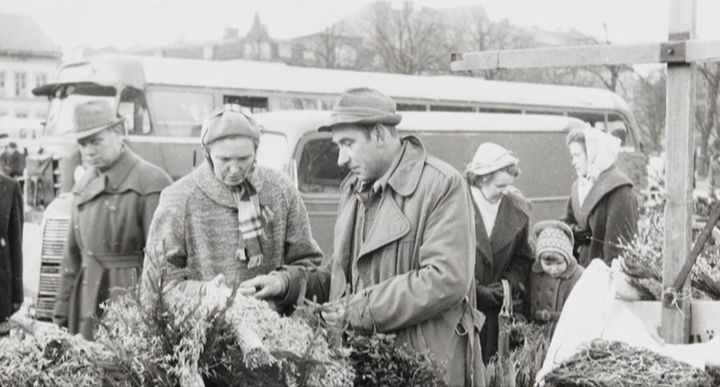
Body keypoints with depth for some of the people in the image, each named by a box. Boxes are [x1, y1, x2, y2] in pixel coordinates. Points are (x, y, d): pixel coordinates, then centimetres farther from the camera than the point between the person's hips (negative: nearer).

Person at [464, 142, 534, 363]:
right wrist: (476, 291, -12)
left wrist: (509, 284, -5)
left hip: (493, 305, 3)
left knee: (487, 362, 5)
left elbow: (523, 257, 12)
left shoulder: (517, 208, 4)